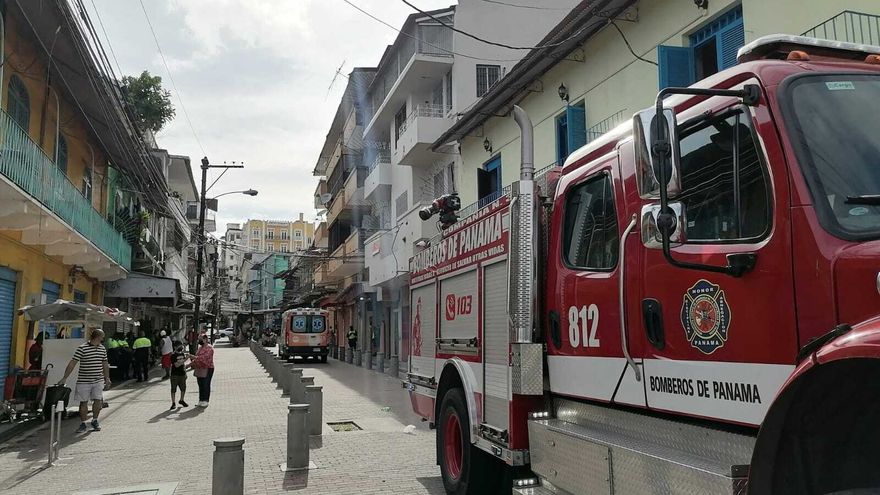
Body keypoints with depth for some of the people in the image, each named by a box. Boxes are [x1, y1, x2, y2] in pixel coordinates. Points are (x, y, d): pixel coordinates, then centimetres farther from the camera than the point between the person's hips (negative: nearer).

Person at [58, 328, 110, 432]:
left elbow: (105, 365, 17)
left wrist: (107, 379, 17)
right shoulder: (82, 348, -10)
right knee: (83, 402, 4)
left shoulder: (102, 349, 8)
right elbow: (72, 363, -10)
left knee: (98, 400, -3)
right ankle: (83, 424, 16)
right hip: (84, 381, -4)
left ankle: (94, 421, 17)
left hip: (98, 381, 4)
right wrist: (65, 378, -13)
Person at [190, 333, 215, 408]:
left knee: (206, 385, -4)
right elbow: (197, 357, 23)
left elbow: (204, 357, -22)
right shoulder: (200, 347, 18)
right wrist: (193, 360, 2)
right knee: (201, 385, 11)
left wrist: (194, 357, -24)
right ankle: (201, 400, 17)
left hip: (207, 369, -9)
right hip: (199, 369, 9)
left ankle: (205, 401, 0)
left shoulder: (209, 348, -11)